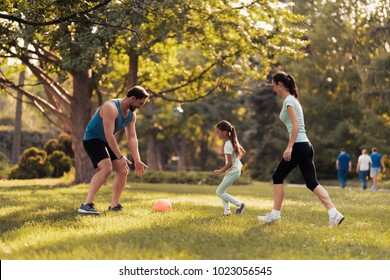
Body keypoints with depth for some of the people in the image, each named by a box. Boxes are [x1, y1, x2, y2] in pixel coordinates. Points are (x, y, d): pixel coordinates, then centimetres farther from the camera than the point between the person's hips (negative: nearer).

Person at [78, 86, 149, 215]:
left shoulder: (132, 115, 1)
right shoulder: (111, 108, -27)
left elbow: (132, 138, 0)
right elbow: (109, 135, -32)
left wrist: (137, 161, -10)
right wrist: (120, 157, -32)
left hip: (107, 142, 9)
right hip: (92, 139, -9)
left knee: (123, 170, 5)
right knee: (106, 168, -30)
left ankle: (114, 205, 15)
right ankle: (86, 205, -34)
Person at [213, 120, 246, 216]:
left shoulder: (227, 145, -23)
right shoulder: (233, 141, 5)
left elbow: (230, 163, -25)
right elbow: (242, 152, 19)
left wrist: (221, 171, -15)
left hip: (233, 172, -10)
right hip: (235, 169, 10)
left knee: (219, 192, -1)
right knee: (221, 191, 14)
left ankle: (239, 204, 0)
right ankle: (226, 210, 11)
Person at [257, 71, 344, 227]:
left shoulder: (288, 100, -8)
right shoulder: (293, 99, 20)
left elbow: (296, 126, -19)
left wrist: (289, 147, -22)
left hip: (298, 146, -9)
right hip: (306, 145, 9)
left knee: (277, 177, 5)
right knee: (312, 182, 3)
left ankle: (275, 214, 9)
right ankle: (334, 213, -8)